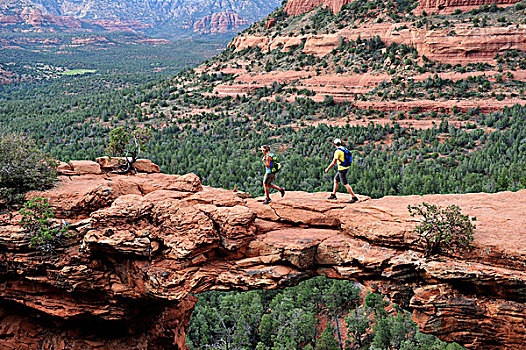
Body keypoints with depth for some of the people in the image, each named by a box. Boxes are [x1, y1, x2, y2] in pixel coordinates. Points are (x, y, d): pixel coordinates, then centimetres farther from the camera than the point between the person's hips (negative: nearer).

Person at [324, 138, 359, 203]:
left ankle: (354, 197, -4)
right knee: (336, 180, 19)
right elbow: (347, 158, 17)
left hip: (342, 169, -9)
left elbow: (333, 163, -19)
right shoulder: (344, 148, 5)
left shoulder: (337, 151, -20)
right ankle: (333, 195, 25)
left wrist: (327, 169, -8)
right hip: (346, 167, 9)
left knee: (345, 184, -3)